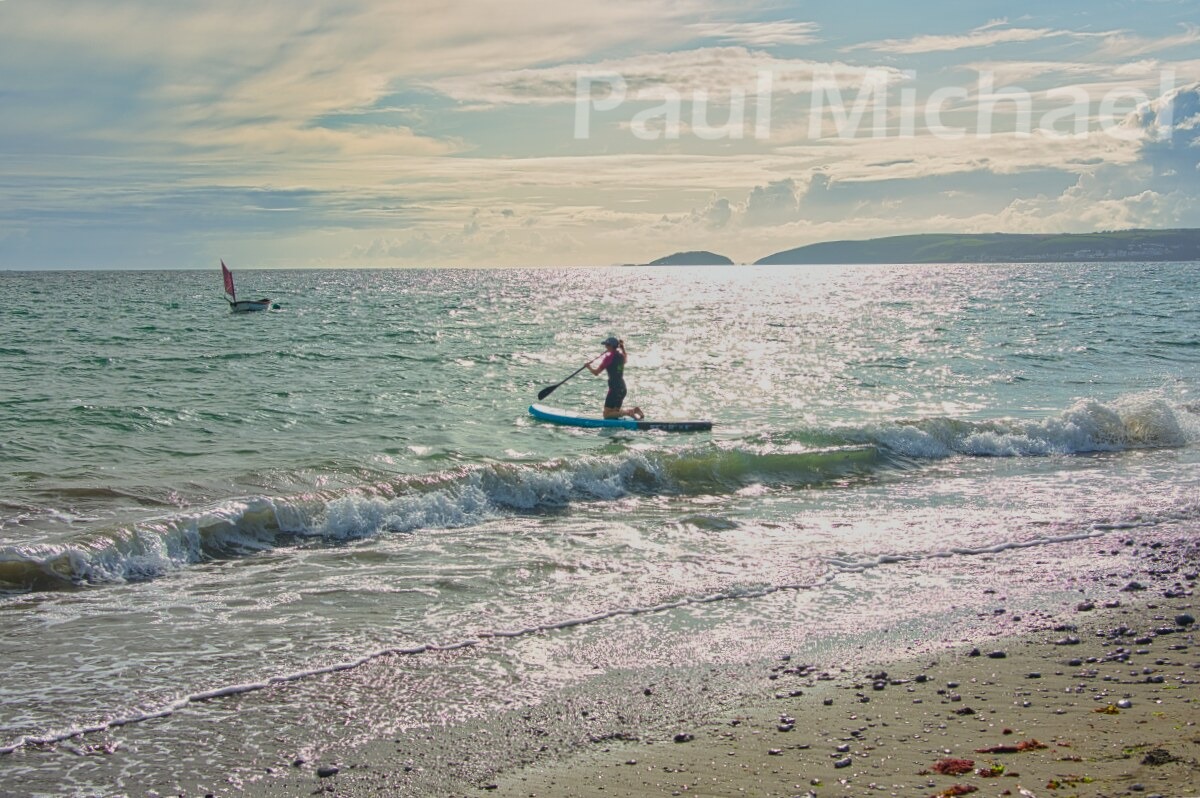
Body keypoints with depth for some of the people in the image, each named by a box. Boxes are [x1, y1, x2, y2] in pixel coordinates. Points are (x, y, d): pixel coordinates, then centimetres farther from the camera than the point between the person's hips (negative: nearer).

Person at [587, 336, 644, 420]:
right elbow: (625, 358, 37)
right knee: (615, 413, 18)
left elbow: (596, 372, -11)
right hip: (622, 388, 8)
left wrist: (589, 367, 7)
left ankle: (628, 412, -20)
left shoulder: (609, 357, -14)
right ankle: (634, 410, 0)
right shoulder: (621, 355, 9)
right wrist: (622, 347, 37)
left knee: (607, 415, -3)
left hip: (614, 388, -8)